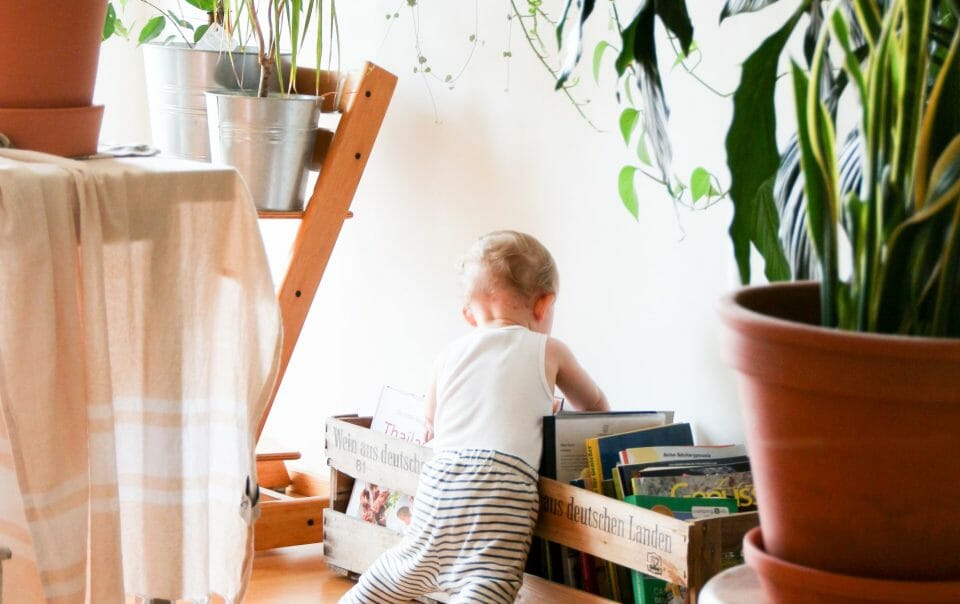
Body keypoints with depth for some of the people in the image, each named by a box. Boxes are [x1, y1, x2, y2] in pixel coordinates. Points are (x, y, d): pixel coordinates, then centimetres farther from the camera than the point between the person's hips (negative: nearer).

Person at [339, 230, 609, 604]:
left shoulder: (449, 355, 24)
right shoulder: (548, 352, 17)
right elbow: (594, 405, 34)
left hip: (438, 478, 4)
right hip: (502, 481, -4)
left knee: (405, 566, 23)